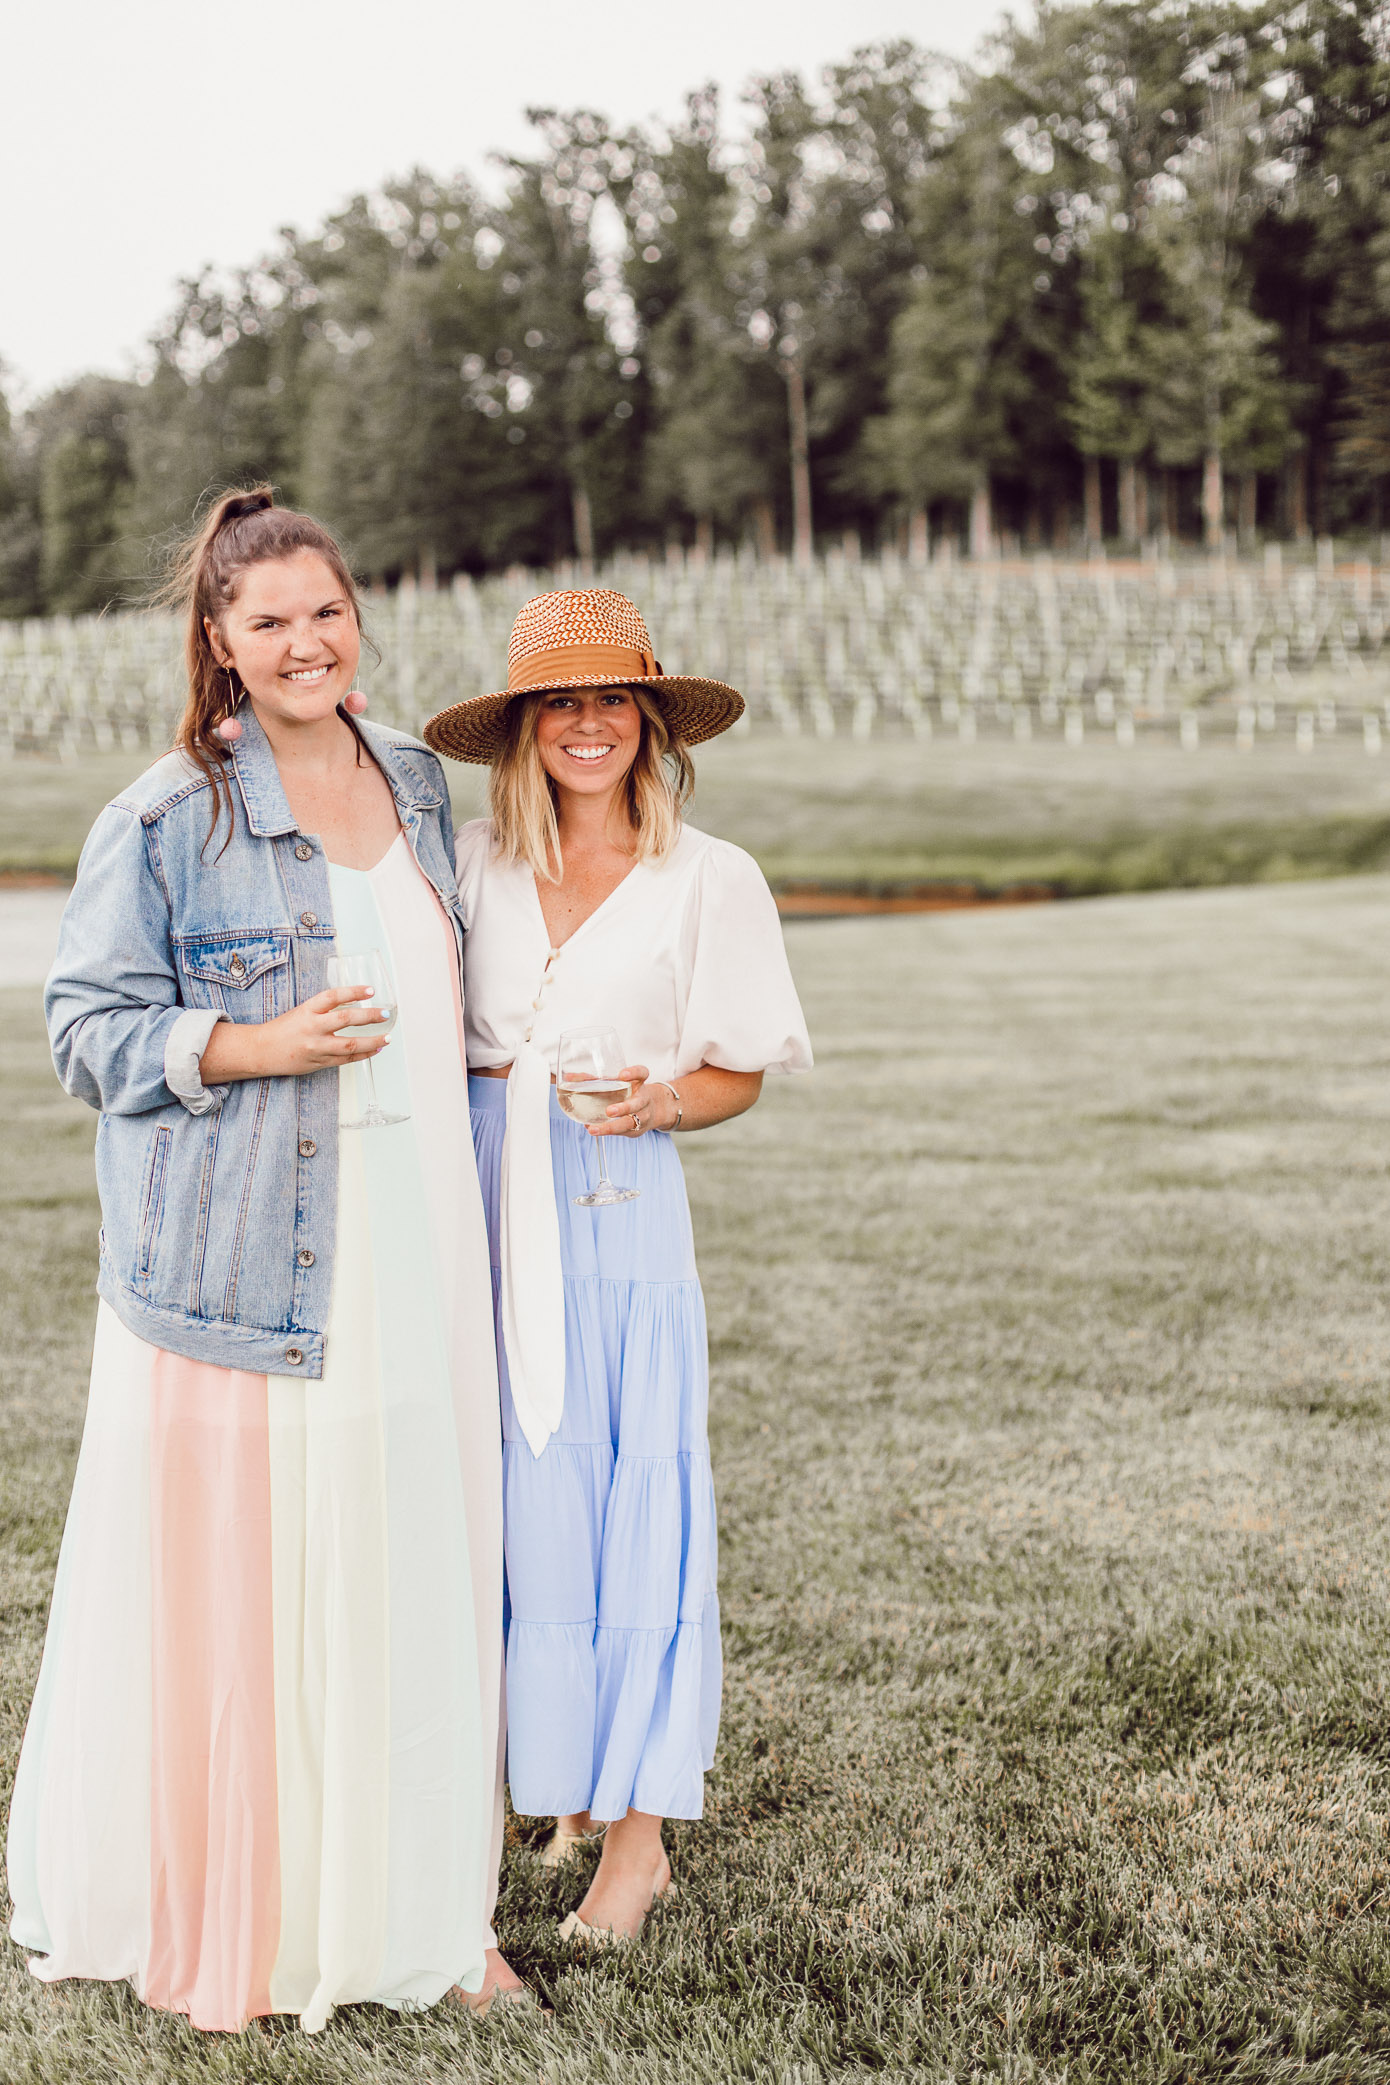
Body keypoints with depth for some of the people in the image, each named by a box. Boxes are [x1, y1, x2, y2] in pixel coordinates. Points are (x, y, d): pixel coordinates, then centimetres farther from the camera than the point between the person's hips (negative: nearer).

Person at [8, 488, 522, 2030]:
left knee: (407, 1581, 9)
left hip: (410, 1257, 5)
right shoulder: (163, 822, -5)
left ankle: (410, 1903, 23)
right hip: (239, 1258, -5)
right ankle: (212, 1919, 18)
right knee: (225, 1593, 0)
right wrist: (257, 1049, -19)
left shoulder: (418, 788, 14)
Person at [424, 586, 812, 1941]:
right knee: (507, 1490, 4)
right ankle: (562, 1776, 19)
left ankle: (636, 1831, 5)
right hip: (480, 1192, 3)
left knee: (627, 1501, -3)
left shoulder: (707, 880, 2)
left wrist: (660, 1101, -15)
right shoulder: (471, 866, 8)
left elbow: (739, 1074, 5)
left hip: (619, 1200, -3)